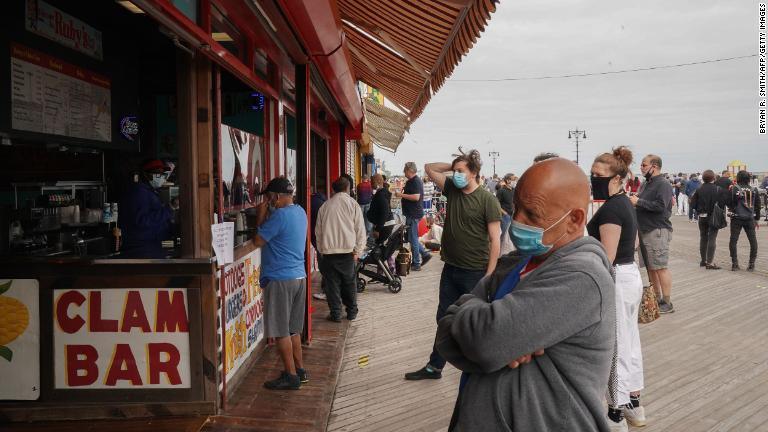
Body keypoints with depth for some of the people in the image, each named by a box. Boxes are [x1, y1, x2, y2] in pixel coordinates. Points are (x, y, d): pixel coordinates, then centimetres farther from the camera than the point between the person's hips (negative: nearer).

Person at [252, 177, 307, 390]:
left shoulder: (280, 215, -18)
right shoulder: (300, 212, 11)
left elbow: (258, 241, -13)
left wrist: (260, 216, -4)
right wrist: (266, 217, 10)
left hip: (280, 279, -9)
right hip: (299, 276, 9)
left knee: (281, 332, 0)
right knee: (293, 330, 17)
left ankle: (291, 376, 5)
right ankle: (300, 370, 24)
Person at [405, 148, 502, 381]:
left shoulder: (487, 200, -13)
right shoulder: (451, 189, 4)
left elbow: (495, 240, -14)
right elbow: (429, 168, 15)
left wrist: (489, 276, -18)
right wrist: (453, 166, 1)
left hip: (475, 273, -6)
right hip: (451, 269, 6)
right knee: (444, 318, 16)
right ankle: (434, 367, 28)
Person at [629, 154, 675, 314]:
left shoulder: (663, 184, -11)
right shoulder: (645, 184, 16)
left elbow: (660, 206, -23)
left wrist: (638, 202, -18)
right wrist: (634, 200, 6)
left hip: (658, 231, -9)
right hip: (645, 230, 9)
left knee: (661, 267, -7)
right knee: (650, 267, 13)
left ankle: (667, 303, -1)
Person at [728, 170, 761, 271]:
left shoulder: (734, 188, -8)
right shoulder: (754, 190, 3)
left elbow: (729, 203, -7)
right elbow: (757, 205, 10)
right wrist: (756, 219, 19)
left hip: (736, 218, -2)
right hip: (750, 218, 3)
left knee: (733, 241, 5)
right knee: (753, 242, 11)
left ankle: (734, 264, 2)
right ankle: (751, 264, 8)